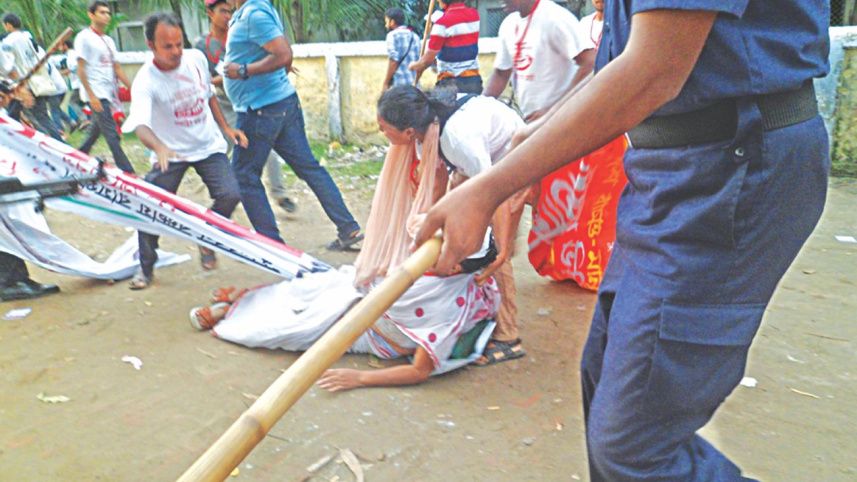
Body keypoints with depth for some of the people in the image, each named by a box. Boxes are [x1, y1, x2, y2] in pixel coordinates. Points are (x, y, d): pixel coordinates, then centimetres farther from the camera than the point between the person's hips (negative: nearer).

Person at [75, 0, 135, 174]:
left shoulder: (108, 41, 17)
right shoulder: (84, 37, -5)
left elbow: (117, 68, 18)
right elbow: (81, 69, -10)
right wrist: (91, 95, -17)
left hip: (109, 94, 8)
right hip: (96, 94, -8)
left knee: (95, 132, 15)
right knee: (112, 135, -11)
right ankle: (128, 172, -12)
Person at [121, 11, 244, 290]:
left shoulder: (196, 58, -7)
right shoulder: (145, 81, -21)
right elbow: (140, 125, -36)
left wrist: (226, 127, 9)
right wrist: (159, 147, -56)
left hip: (209, 145, 3)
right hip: (170, 152, -3)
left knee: (230, 195, -18)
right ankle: (146, 268, 13)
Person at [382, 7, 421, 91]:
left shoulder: (393, 35, -5)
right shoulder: (414, 35, 16)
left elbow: (393, 62, -12)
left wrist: (386, 84, -9)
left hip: (400, 83, -7)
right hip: (415, 83, 7)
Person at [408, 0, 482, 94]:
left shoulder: (443, 23, -12)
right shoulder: (474, 15, 6)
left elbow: (428, 60, -11)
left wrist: (414, 66, 8)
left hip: (451, 83, -5)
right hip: (474, 80, 6)